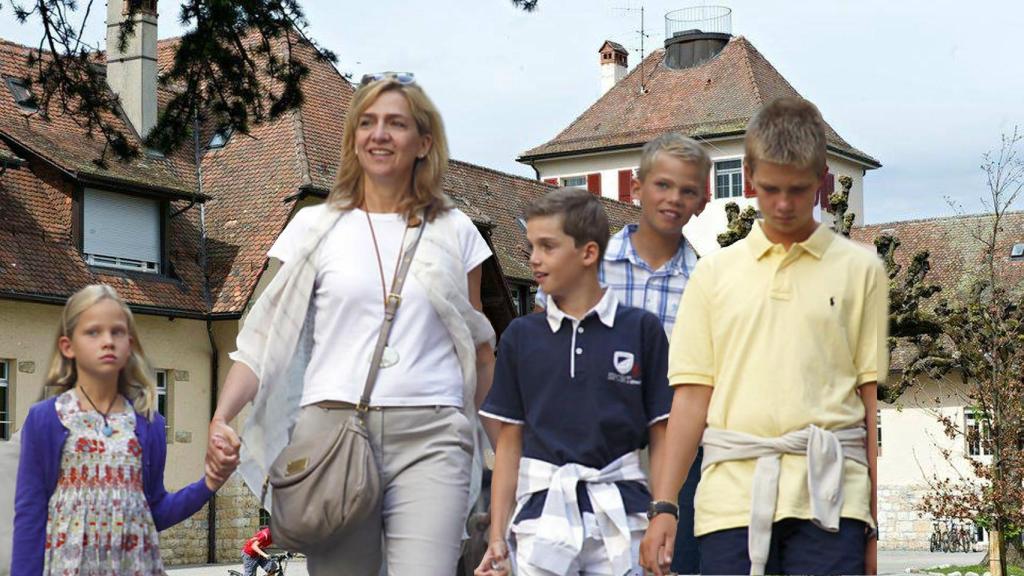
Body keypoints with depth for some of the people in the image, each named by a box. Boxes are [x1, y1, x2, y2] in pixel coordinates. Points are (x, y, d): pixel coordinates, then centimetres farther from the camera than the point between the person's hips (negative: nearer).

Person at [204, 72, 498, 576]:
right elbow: (266, 336, 5)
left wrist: (493, 435, 14)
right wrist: (221, 418, -8)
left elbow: (478, 345, 19)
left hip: (429, 437, 0)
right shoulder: (316, 227, 9)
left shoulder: (453, 232, 11)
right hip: (333, 426, 0)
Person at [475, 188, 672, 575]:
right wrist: (497, 536, 6)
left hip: (620, 510, -1)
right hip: (543, 511, 1)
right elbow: (510, 443, 10)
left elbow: (661, 438, 4)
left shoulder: (641, 329, 2)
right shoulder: (521, 336, 8)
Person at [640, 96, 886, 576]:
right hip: (733, 493, 2)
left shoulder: (859, 270, 8)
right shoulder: (714, 273, 13)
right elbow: (692, 394, 9)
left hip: (829, 497, -1)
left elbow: (874, 396, 6)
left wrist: (875, 523, 2)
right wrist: (664, 506, 2)